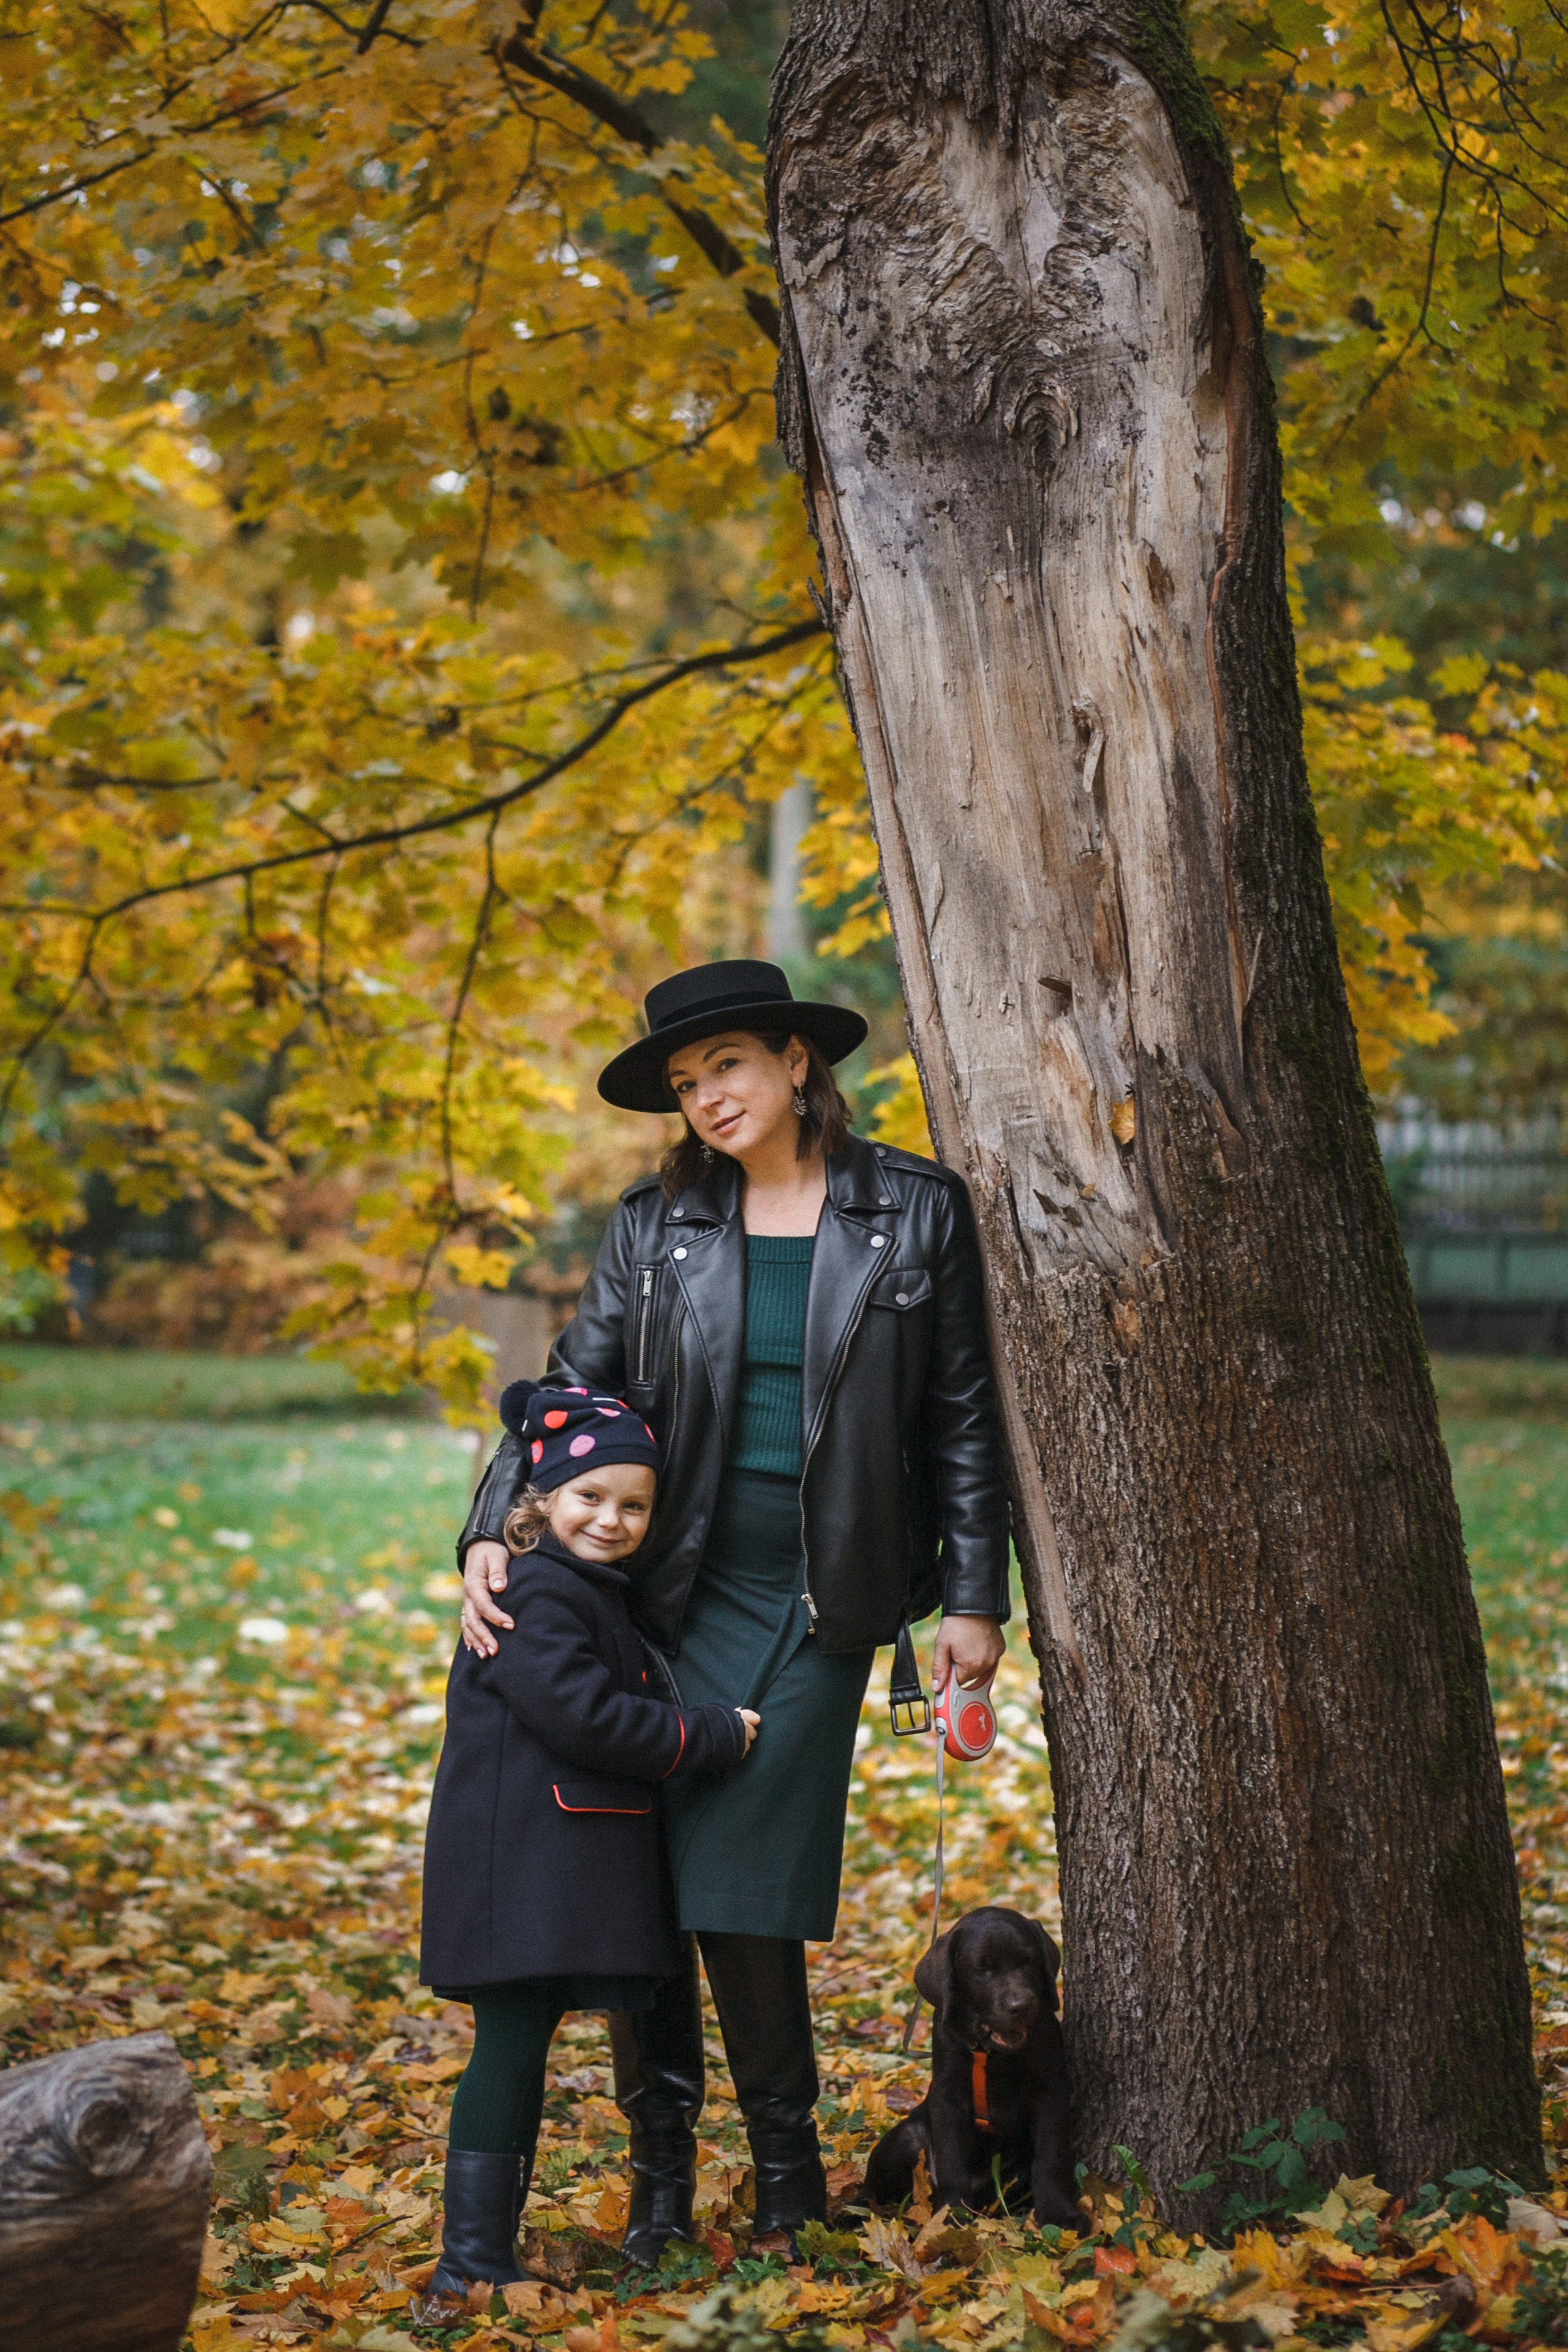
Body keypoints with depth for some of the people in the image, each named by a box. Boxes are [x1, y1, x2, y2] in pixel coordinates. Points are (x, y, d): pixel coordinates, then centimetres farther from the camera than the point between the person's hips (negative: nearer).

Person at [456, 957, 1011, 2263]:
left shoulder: (917, 1212, 0)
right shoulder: (656, 1225, 6)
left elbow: (961, 1417, 3)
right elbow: (572, 1385, 8)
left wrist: (974, 1600, 1)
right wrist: (491, 1533, -6)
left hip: (817, 1605, -2)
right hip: (675, 1592, 3)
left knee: (742, 1885, -6)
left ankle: (789, 2180, 14)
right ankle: (661, 2179, 15)